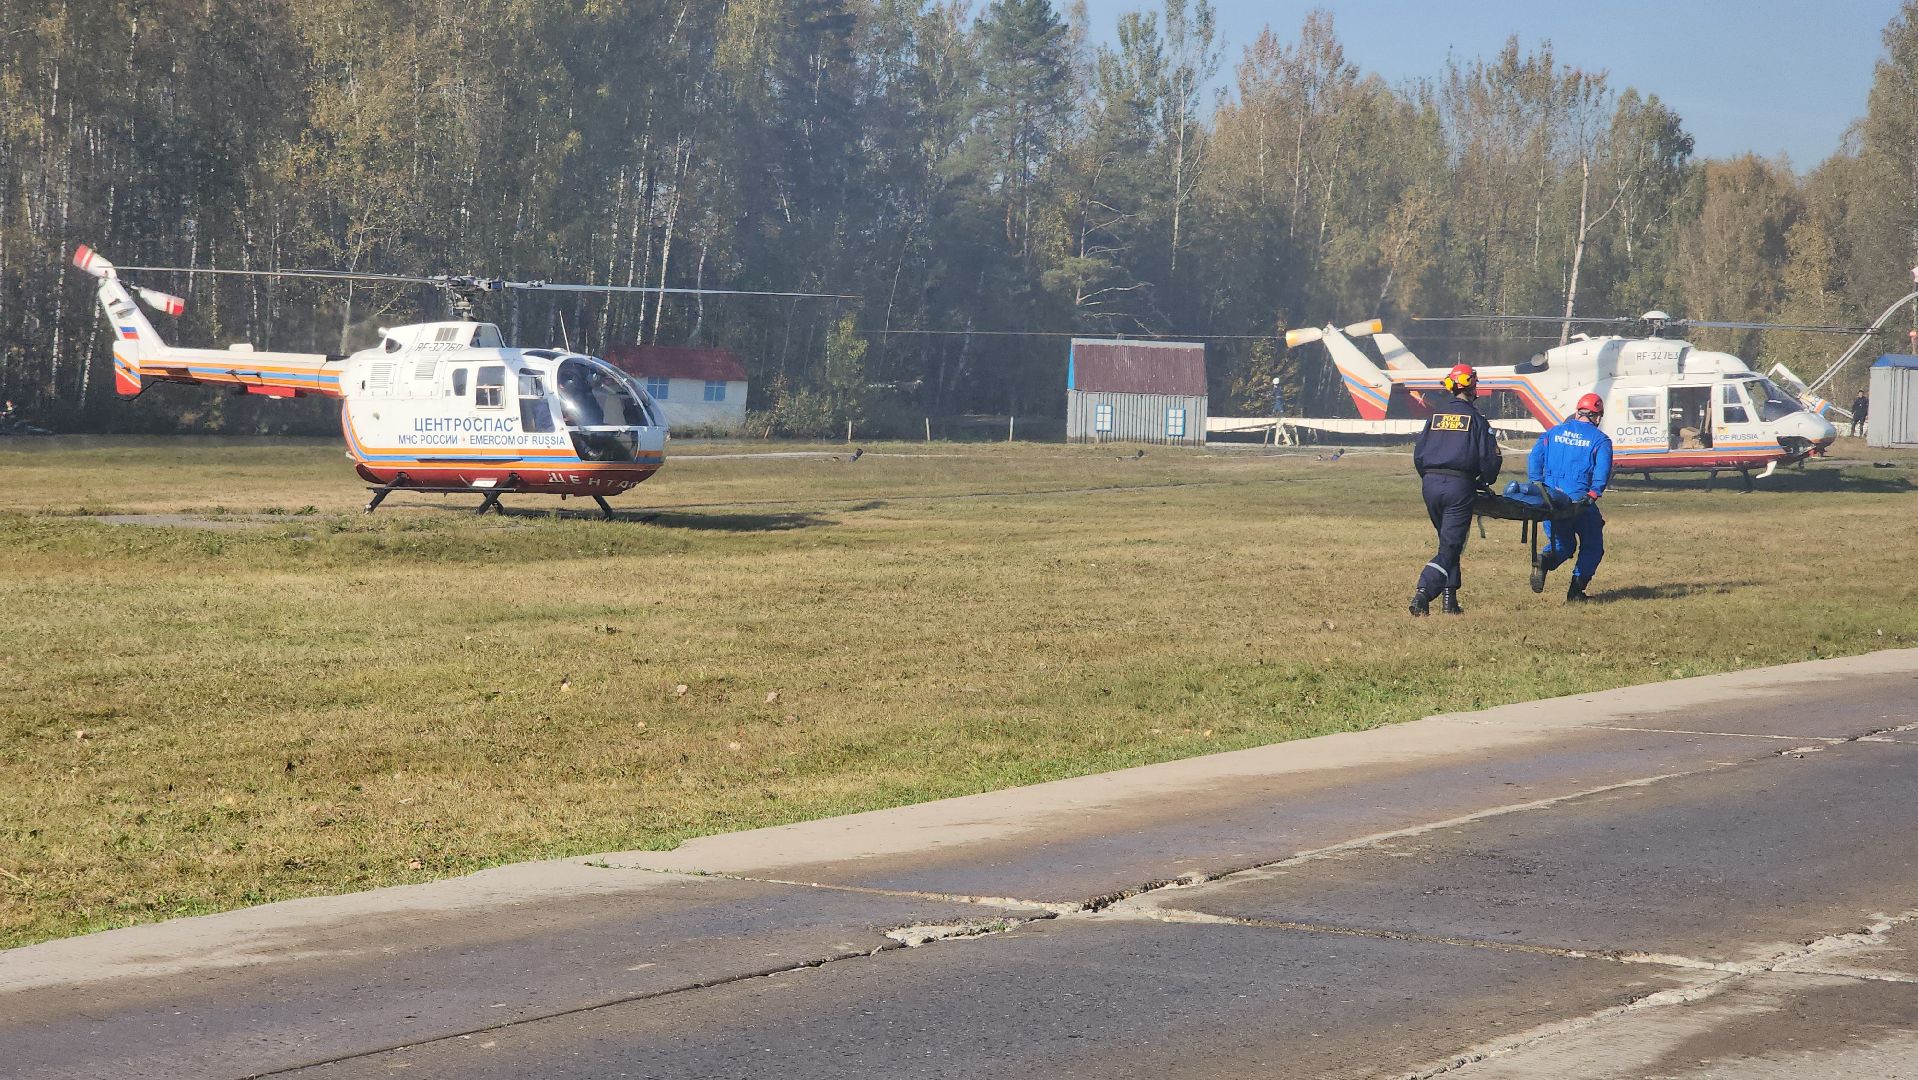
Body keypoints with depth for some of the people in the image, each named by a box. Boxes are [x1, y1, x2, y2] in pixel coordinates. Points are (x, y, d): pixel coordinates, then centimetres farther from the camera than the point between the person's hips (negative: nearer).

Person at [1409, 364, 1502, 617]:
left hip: (1431, 484, 5)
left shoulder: (1436, 414, 11)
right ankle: (1423, 593, -22)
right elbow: (1490, 458, -5)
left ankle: (1450, 600, 17)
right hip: (1459, 486, -5)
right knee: (1450, 546, -4)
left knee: (1448, 542, 19)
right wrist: (1483, 482, 12)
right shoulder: (1474, 418, 0)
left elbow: (1418, 454, 11)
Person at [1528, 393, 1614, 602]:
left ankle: (1544, 561, -18)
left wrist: (1536, 487, 2)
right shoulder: (1600, 439, 3)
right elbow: (1603, 469, -12)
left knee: (1562, 544, 15)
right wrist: (1594, 494, -16)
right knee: (1592, 545, 12)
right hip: (1579, 502, -4)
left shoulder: (1553, 433, 13)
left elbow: (1534, 458, 3)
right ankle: (1577, 587, -1)